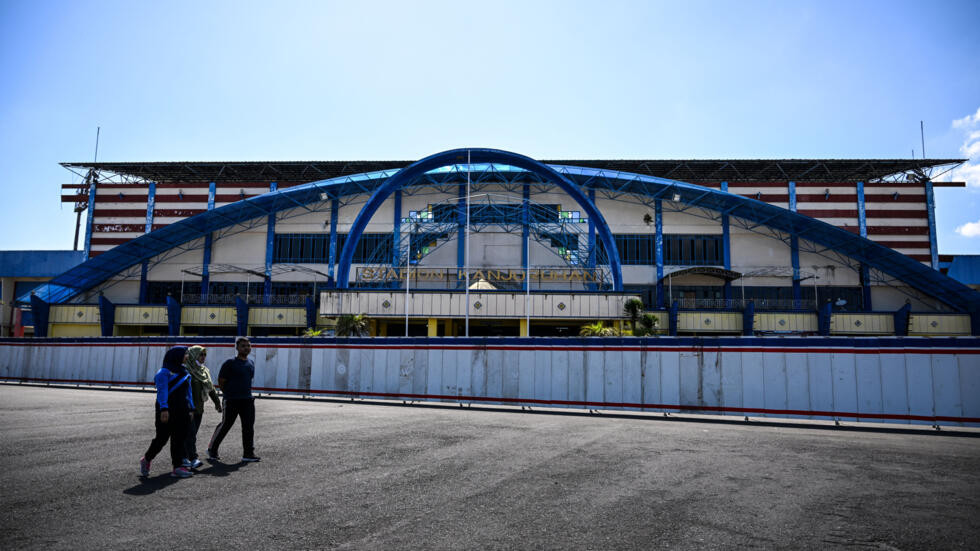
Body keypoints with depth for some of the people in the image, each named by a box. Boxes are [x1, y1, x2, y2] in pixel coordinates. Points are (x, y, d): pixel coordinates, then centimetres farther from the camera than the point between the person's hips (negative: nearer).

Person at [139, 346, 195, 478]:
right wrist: (164, 409, -25)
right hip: (167, 412, -7)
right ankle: (146, 460, 27)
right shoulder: (164, 372, -8)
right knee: (162, 438, 1)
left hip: (182, 412, 7)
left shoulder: (184, 372, 15)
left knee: (179, 439, 4)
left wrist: (191, 409, 17)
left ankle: (178, 467, 7)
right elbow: (162, 391, -17)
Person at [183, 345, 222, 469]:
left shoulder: (204, 370, 14)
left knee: (192, 434, 10)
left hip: (199, 408, 7)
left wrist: (217, 402, 20)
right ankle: (193, 459, -13)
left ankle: (184, 457, 19)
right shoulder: (185, 370, -10)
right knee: (190, 433, -11)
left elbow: (211, 387, 21)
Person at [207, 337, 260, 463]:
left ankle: (248, 453, 5)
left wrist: (246, 394, 14)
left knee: (249, 427, 1)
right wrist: (229, 395, 2)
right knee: (225, 425, 4)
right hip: (232, 401, -5)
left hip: (247, 400, 5)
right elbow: (221, 382, -4)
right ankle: (212, 450, 23)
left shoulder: (251, 363, 12)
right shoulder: (230, 363, -8)